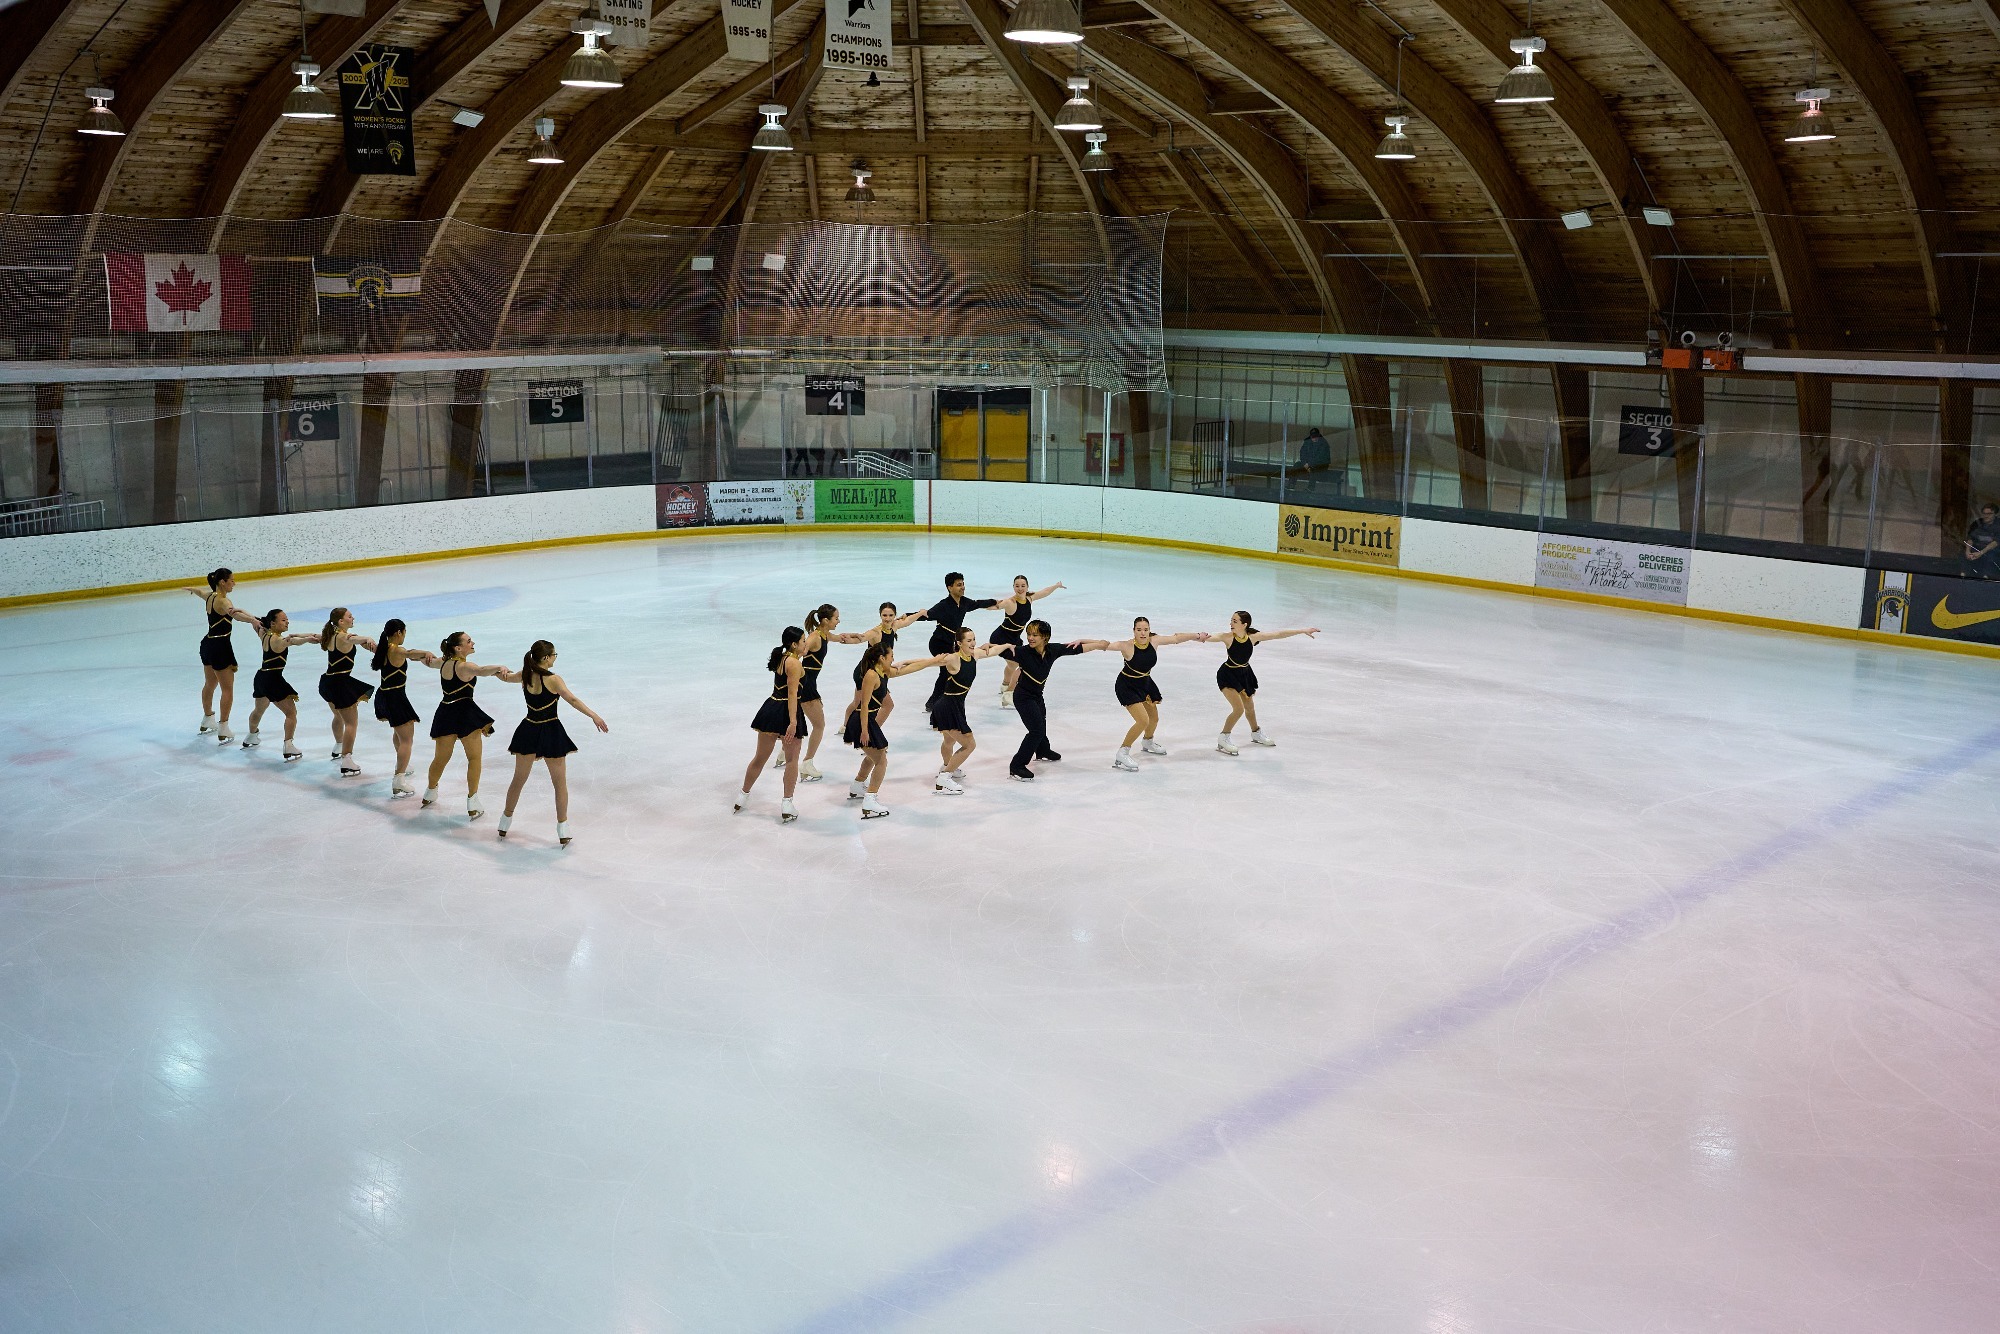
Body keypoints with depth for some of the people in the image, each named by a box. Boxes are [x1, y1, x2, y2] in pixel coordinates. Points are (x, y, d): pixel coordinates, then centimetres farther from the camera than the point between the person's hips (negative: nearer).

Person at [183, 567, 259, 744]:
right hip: (221, 646, -10)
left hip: (208, 644, 10)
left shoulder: (210, 596, 6)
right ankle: (223, 731, -4)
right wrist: (252, 620, -62)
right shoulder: (222, 601, -21)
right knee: (227, 689, -3)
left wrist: (188, 589, 55)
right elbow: (234, 613, -43)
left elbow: (199, 592, 32)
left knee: (210, 684, 26)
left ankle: (207, 721, 44)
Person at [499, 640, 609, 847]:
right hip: (551, 731, -5)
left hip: (529, 731, 5)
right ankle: (563, 831, 9)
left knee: (519, 779, 20)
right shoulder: (552, 679, -18)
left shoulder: (525, 676, -2)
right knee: (560, 782, 8)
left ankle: (505, 822, 31)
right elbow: (572, 700, -29)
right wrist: (594, 716, -33)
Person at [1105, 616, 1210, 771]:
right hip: (1127, 686, -7)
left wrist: (1197, 635, 7)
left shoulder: (1154, 641, -14)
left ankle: (1148, 743, 56)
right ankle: (1122, 754, -8)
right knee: (1143, 720, -20)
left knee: (1154, 718, 23)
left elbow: (1176, 638, -1)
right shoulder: (1127, 646, -28)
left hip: (1145, 683, 7)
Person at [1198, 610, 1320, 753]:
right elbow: (1212, 637, -43)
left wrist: (1303, 631, -10)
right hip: (1228, 676, -5)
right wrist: (1202, 638, -68)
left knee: (1250, 708, 23)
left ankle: (1256, 734, 50)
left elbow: (1279, 634, -13)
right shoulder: (1228, 637, -26)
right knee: (1239, 709, -17)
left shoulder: (1253, 637, -18)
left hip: (1244, 674, 5)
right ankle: (1223, 739, 1)